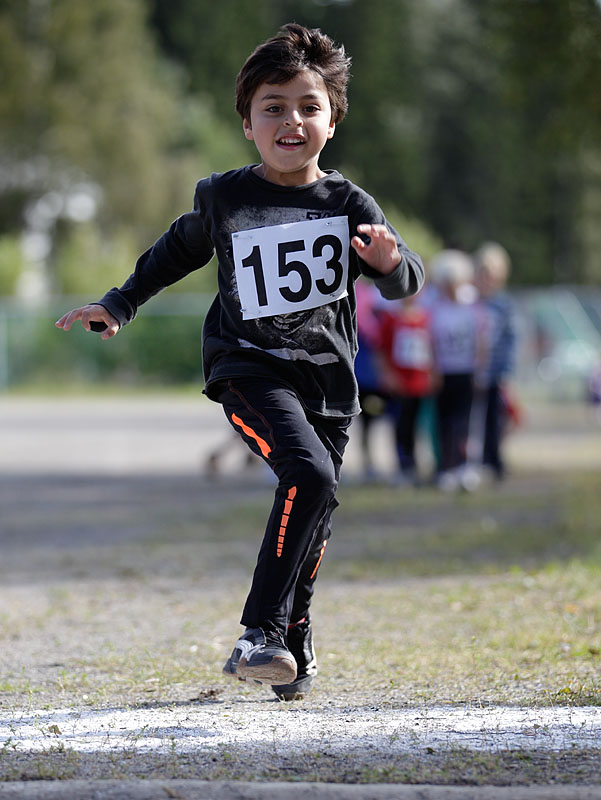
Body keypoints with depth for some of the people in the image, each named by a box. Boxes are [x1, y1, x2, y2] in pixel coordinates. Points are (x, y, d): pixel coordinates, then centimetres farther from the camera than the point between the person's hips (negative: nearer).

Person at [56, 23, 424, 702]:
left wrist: (389, 261, -20)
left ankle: (292, 642, 30)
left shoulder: (349, 205, 0)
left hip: (327, 376, 3)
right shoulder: (223, 198, 0)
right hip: (248, 366, -3)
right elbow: (180, 249, 20)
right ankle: (261, 631, -23)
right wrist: (119, 304, 24)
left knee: (313, 516, 7)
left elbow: (406, 283, 3)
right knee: (309, 472, -27)